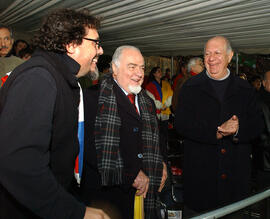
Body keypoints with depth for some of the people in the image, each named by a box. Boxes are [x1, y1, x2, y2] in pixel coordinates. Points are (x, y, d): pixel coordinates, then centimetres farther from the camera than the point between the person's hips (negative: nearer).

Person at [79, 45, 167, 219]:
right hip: (105, 194, -5)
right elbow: (90, 147, -19)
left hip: (143, 190, 6)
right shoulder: (94, 97, -10)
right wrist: (132, 173, -17)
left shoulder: (147, 103, 14)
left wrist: (160, 163, 6)